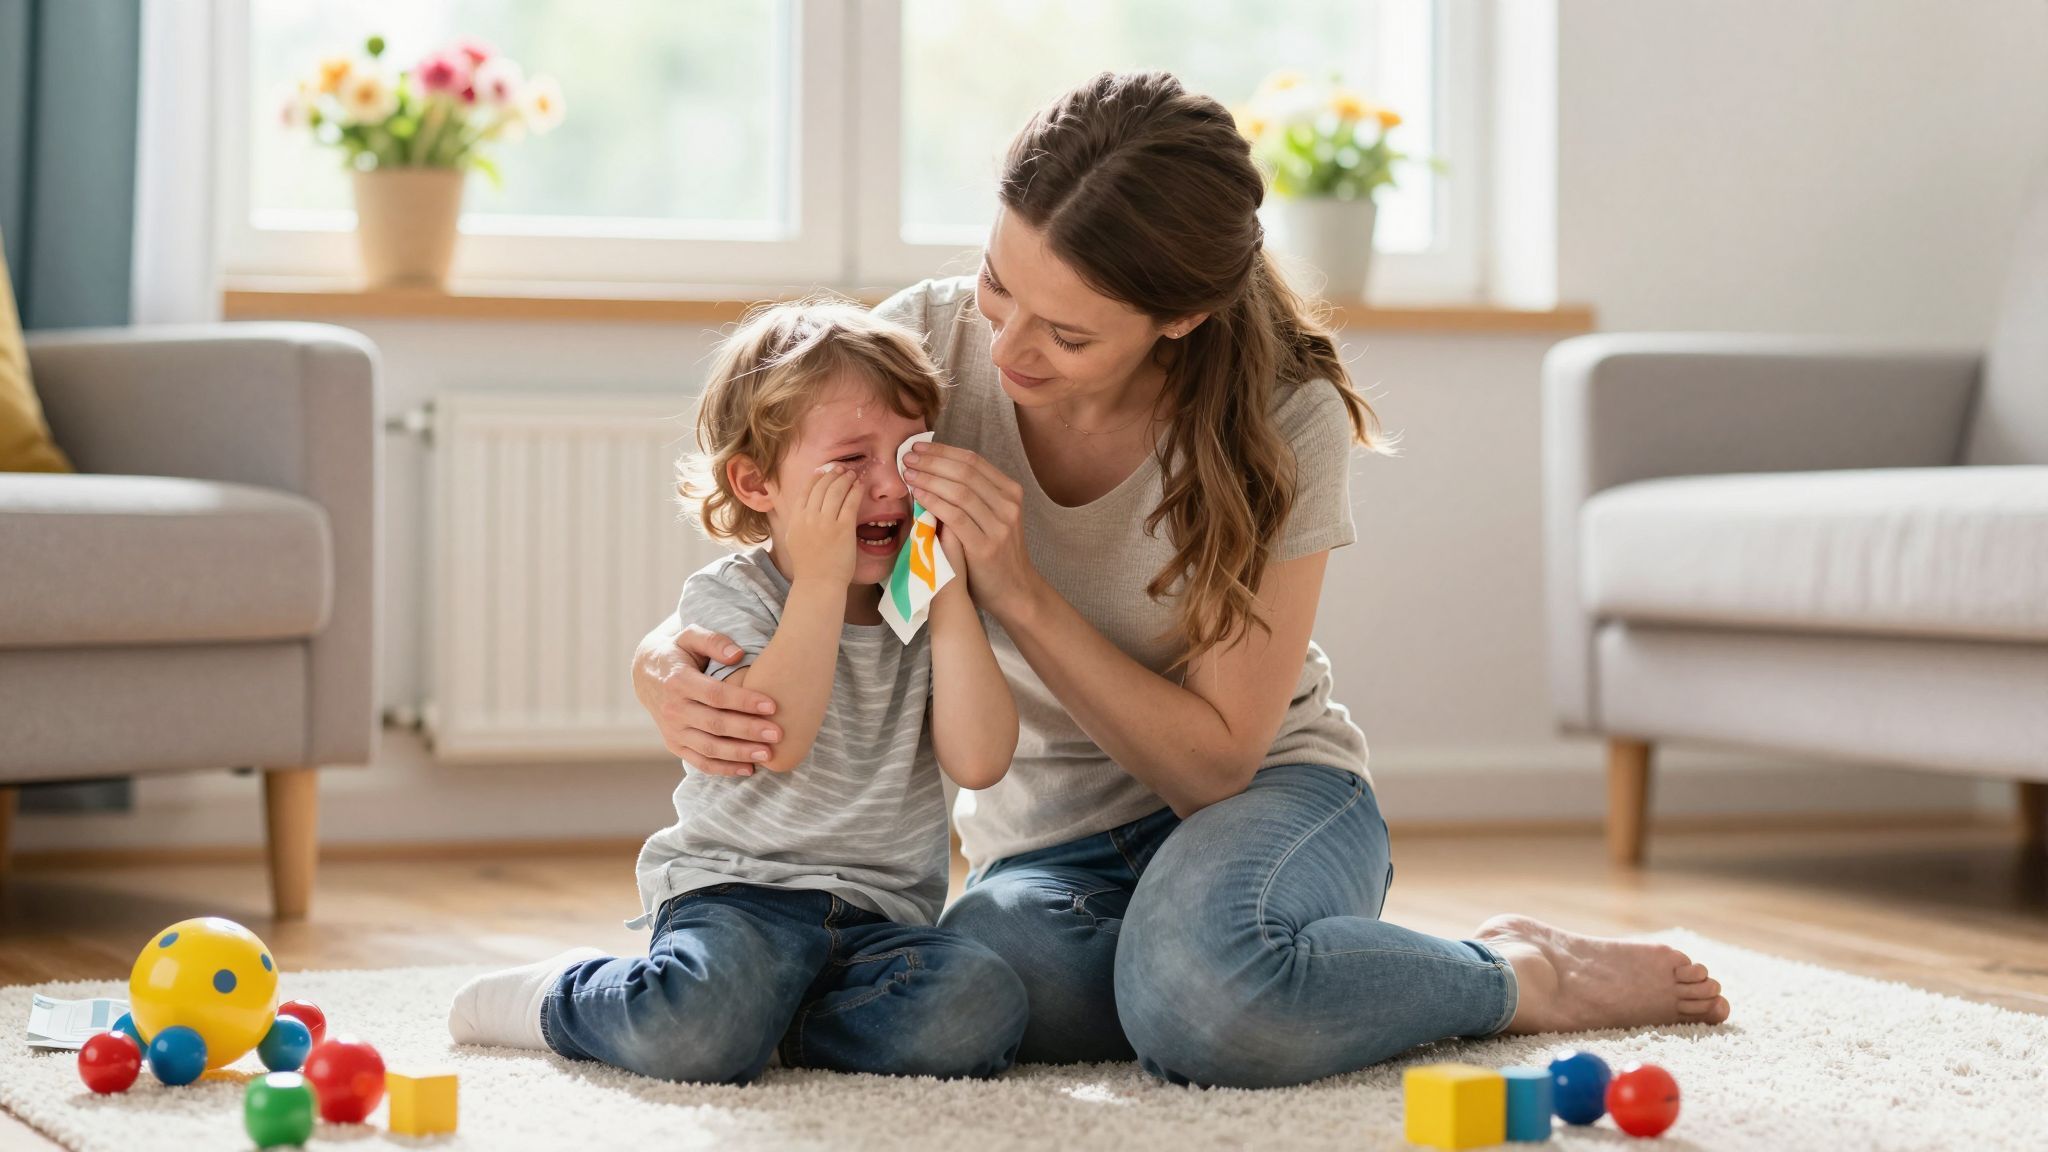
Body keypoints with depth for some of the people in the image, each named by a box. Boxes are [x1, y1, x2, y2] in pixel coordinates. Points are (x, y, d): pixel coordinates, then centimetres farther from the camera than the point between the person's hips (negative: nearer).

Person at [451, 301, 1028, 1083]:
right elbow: (776, 739, -20)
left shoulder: (929, 610, 9)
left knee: (982, 1008, -29)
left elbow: (980, 761, -8)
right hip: (740, 894, -3)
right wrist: (821, 578, -18)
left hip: (883, 915, 3)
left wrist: (949, 587, -9)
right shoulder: (729, 596, -1)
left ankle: (768, 1019, -6)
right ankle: (563, 997, 3)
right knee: (693, 1037, -33)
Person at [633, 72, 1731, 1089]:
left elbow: (1216, 759, -19)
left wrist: (1017, 588, -30)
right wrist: (668, 661, -27)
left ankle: (1523, 974, -8)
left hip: (1264, 791, -2)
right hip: (1047, 842, 3)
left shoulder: (1286, 422, -19)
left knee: (1203, 999, -40)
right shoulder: (927, 345, -13)